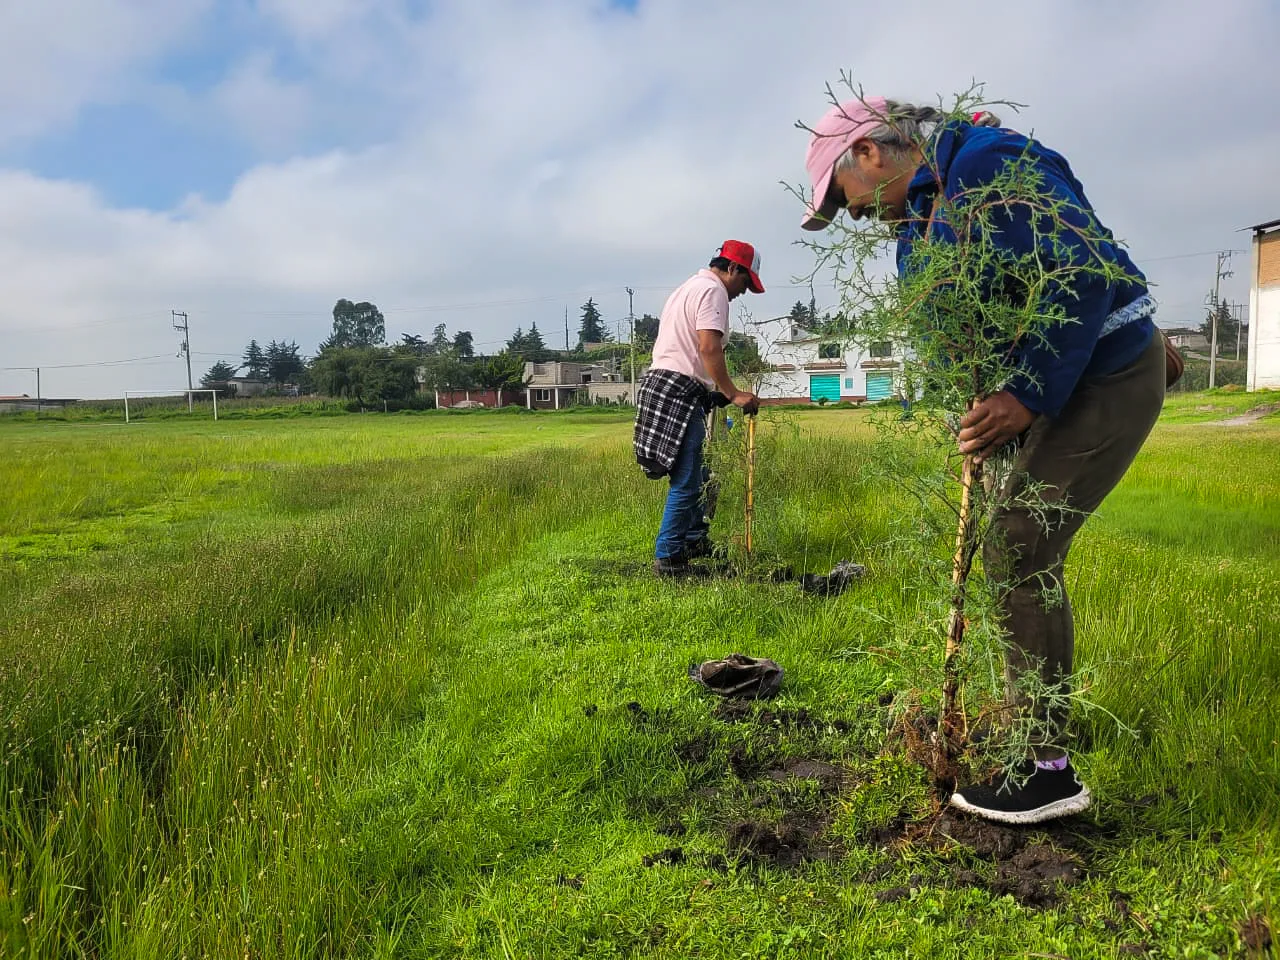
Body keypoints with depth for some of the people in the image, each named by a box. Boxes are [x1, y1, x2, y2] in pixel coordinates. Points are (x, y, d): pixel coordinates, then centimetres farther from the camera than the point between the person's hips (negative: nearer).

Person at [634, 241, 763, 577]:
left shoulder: (689, 286, 27)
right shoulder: (713, 289, -6)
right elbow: (708, 348, -18)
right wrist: (734, 394, -15)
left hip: (660, 384, 11)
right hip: (679, 391, -11)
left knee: (695, 474, 19)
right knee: (687, 482, -6)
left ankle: (694, 539, 28)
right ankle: (668, 558, -2)